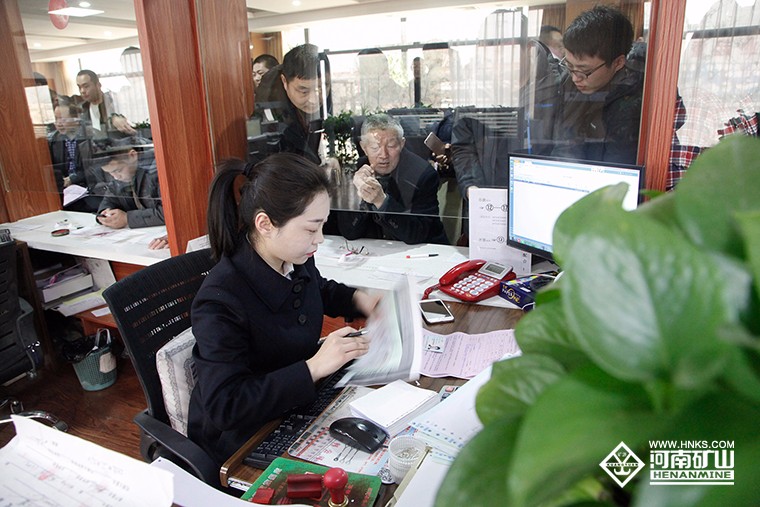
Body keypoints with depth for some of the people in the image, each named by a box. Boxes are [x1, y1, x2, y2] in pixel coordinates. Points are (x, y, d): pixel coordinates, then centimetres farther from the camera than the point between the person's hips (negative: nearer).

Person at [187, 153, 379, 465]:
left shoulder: (296, 260, -8)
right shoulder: (220, 302, -31)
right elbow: (224, 407, -31)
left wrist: (357, 299, -2)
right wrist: (314, 367, -34)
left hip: (300, 403, 7)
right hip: (241, 437, -6)